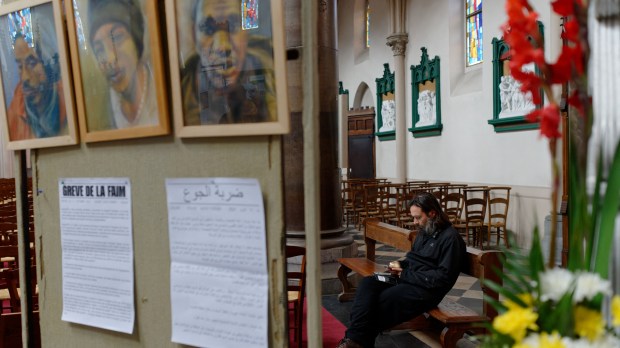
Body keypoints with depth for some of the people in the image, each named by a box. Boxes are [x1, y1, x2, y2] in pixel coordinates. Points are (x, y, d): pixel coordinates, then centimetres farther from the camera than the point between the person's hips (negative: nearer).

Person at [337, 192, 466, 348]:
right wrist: (400, 266, 6)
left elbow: (443, 277, -17)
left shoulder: (450, 238, -11)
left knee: (385, 298, -27)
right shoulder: (424, 231, 16)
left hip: (427, 289, -8)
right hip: (407, 279, 8)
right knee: (367, 284, -15)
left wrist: (406, 275, -15)